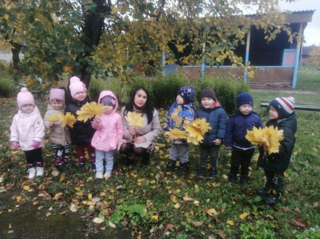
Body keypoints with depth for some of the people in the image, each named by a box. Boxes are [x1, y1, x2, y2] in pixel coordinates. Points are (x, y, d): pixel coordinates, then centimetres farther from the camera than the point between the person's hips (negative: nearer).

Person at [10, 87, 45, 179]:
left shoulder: (36, 116, -18)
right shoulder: (17, 117, -3)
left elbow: (39, 129, -20)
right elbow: (14, 129, 4)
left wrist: (37, 140, -23)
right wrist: (14, 140, 1)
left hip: (35, 143, -4)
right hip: (25, 144, 4)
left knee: (38, 155, 14)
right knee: (29, 157, 19)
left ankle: (39, 167, 33)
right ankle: (31, 169, 37)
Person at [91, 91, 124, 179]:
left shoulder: (117, 116, -9)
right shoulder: (99, 115, -9)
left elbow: (120, 129, -1)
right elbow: (95, 126, -11)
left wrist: (119, 139, -1)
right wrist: (96, 122, -32)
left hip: (110, 141, 0)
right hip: (100, 140, 1)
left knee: (109, 158, 15)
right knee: (99, 157, 13)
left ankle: (108, 170, 32)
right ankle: (99, 171, 28)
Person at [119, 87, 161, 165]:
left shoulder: (152, 111, -15)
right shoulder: (125, 110, -10)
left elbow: (157, 129, -7)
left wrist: (145, 138, -22)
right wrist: (128, 133, -31)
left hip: (146, 140, -2)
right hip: (129, 139, 2)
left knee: (138, 149, -35)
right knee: (123, 148, -29)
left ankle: (145, 154, 6)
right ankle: (130, 154, 11)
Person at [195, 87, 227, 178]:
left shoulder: (220, 111, -17)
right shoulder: (199, 111, -9)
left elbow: (222, 126, -14)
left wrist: (220, 138, -16)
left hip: (215, 140, -2)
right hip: (202, 139, 2)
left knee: (214, 157, 18)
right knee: (203, 156, 22)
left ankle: (213, 169, 39)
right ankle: (202, 168, 41)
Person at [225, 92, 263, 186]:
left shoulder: (256, 118, -13)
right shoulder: (234, 118, -18)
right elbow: (228, 131, -11)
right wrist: (228, 145, -9)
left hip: (250, 147, 2)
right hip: (237, 146, -1)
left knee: (246, 164, 20)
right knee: (235, 163, 17)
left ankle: (244, 178, 40)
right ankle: (232, 176, 39)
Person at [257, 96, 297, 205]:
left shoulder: (286, 129, -30)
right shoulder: (272, 122, -2)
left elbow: (285, 148, -33)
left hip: (278, 160, -8)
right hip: (268, 158, 9)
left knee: (277, 177, 13)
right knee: (269, 175, 26)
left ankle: (277, 195, 32)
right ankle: (268, 189, 47)